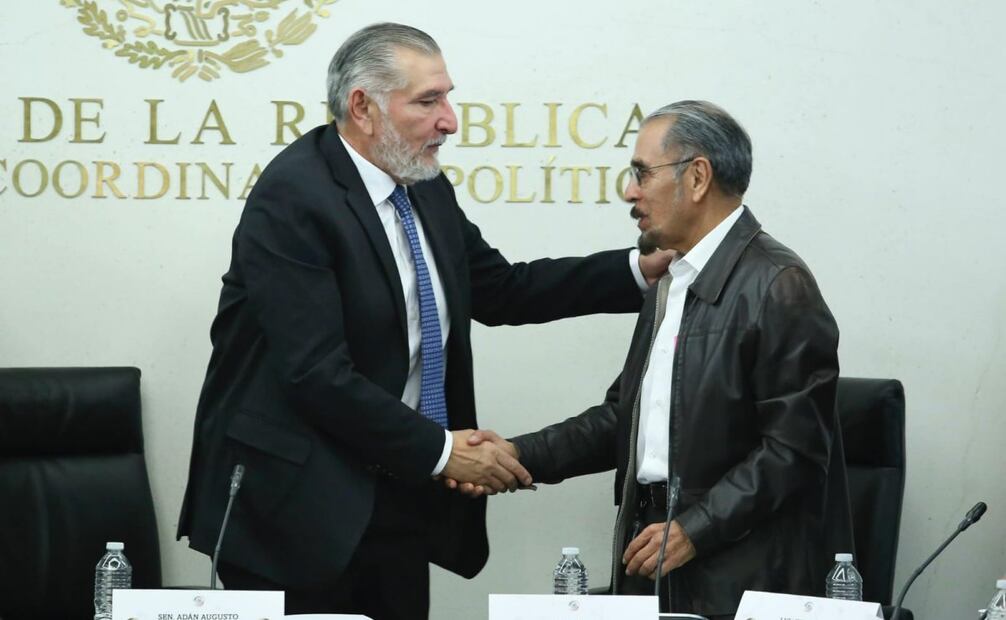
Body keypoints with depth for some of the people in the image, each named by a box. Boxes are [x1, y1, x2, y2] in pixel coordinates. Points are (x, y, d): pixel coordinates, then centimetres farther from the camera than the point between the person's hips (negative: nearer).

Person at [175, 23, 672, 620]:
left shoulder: (426, 190, 7)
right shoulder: (293, 199, -18)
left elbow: (499, 289, 14)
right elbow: (318, 374, -23)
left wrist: (641, 268, 5)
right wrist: (440, 450, -18)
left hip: (398, 493, 7)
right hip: (299, 502, -7)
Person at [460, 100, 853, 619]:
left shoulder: (779, 287, -12)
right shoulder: (671, 280, 13)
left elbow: (794, 446, -16)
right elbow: (625, 414, 15)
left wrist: (694, 531, -17)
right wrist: (521, 455, 3)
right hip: (653, 563, 7)